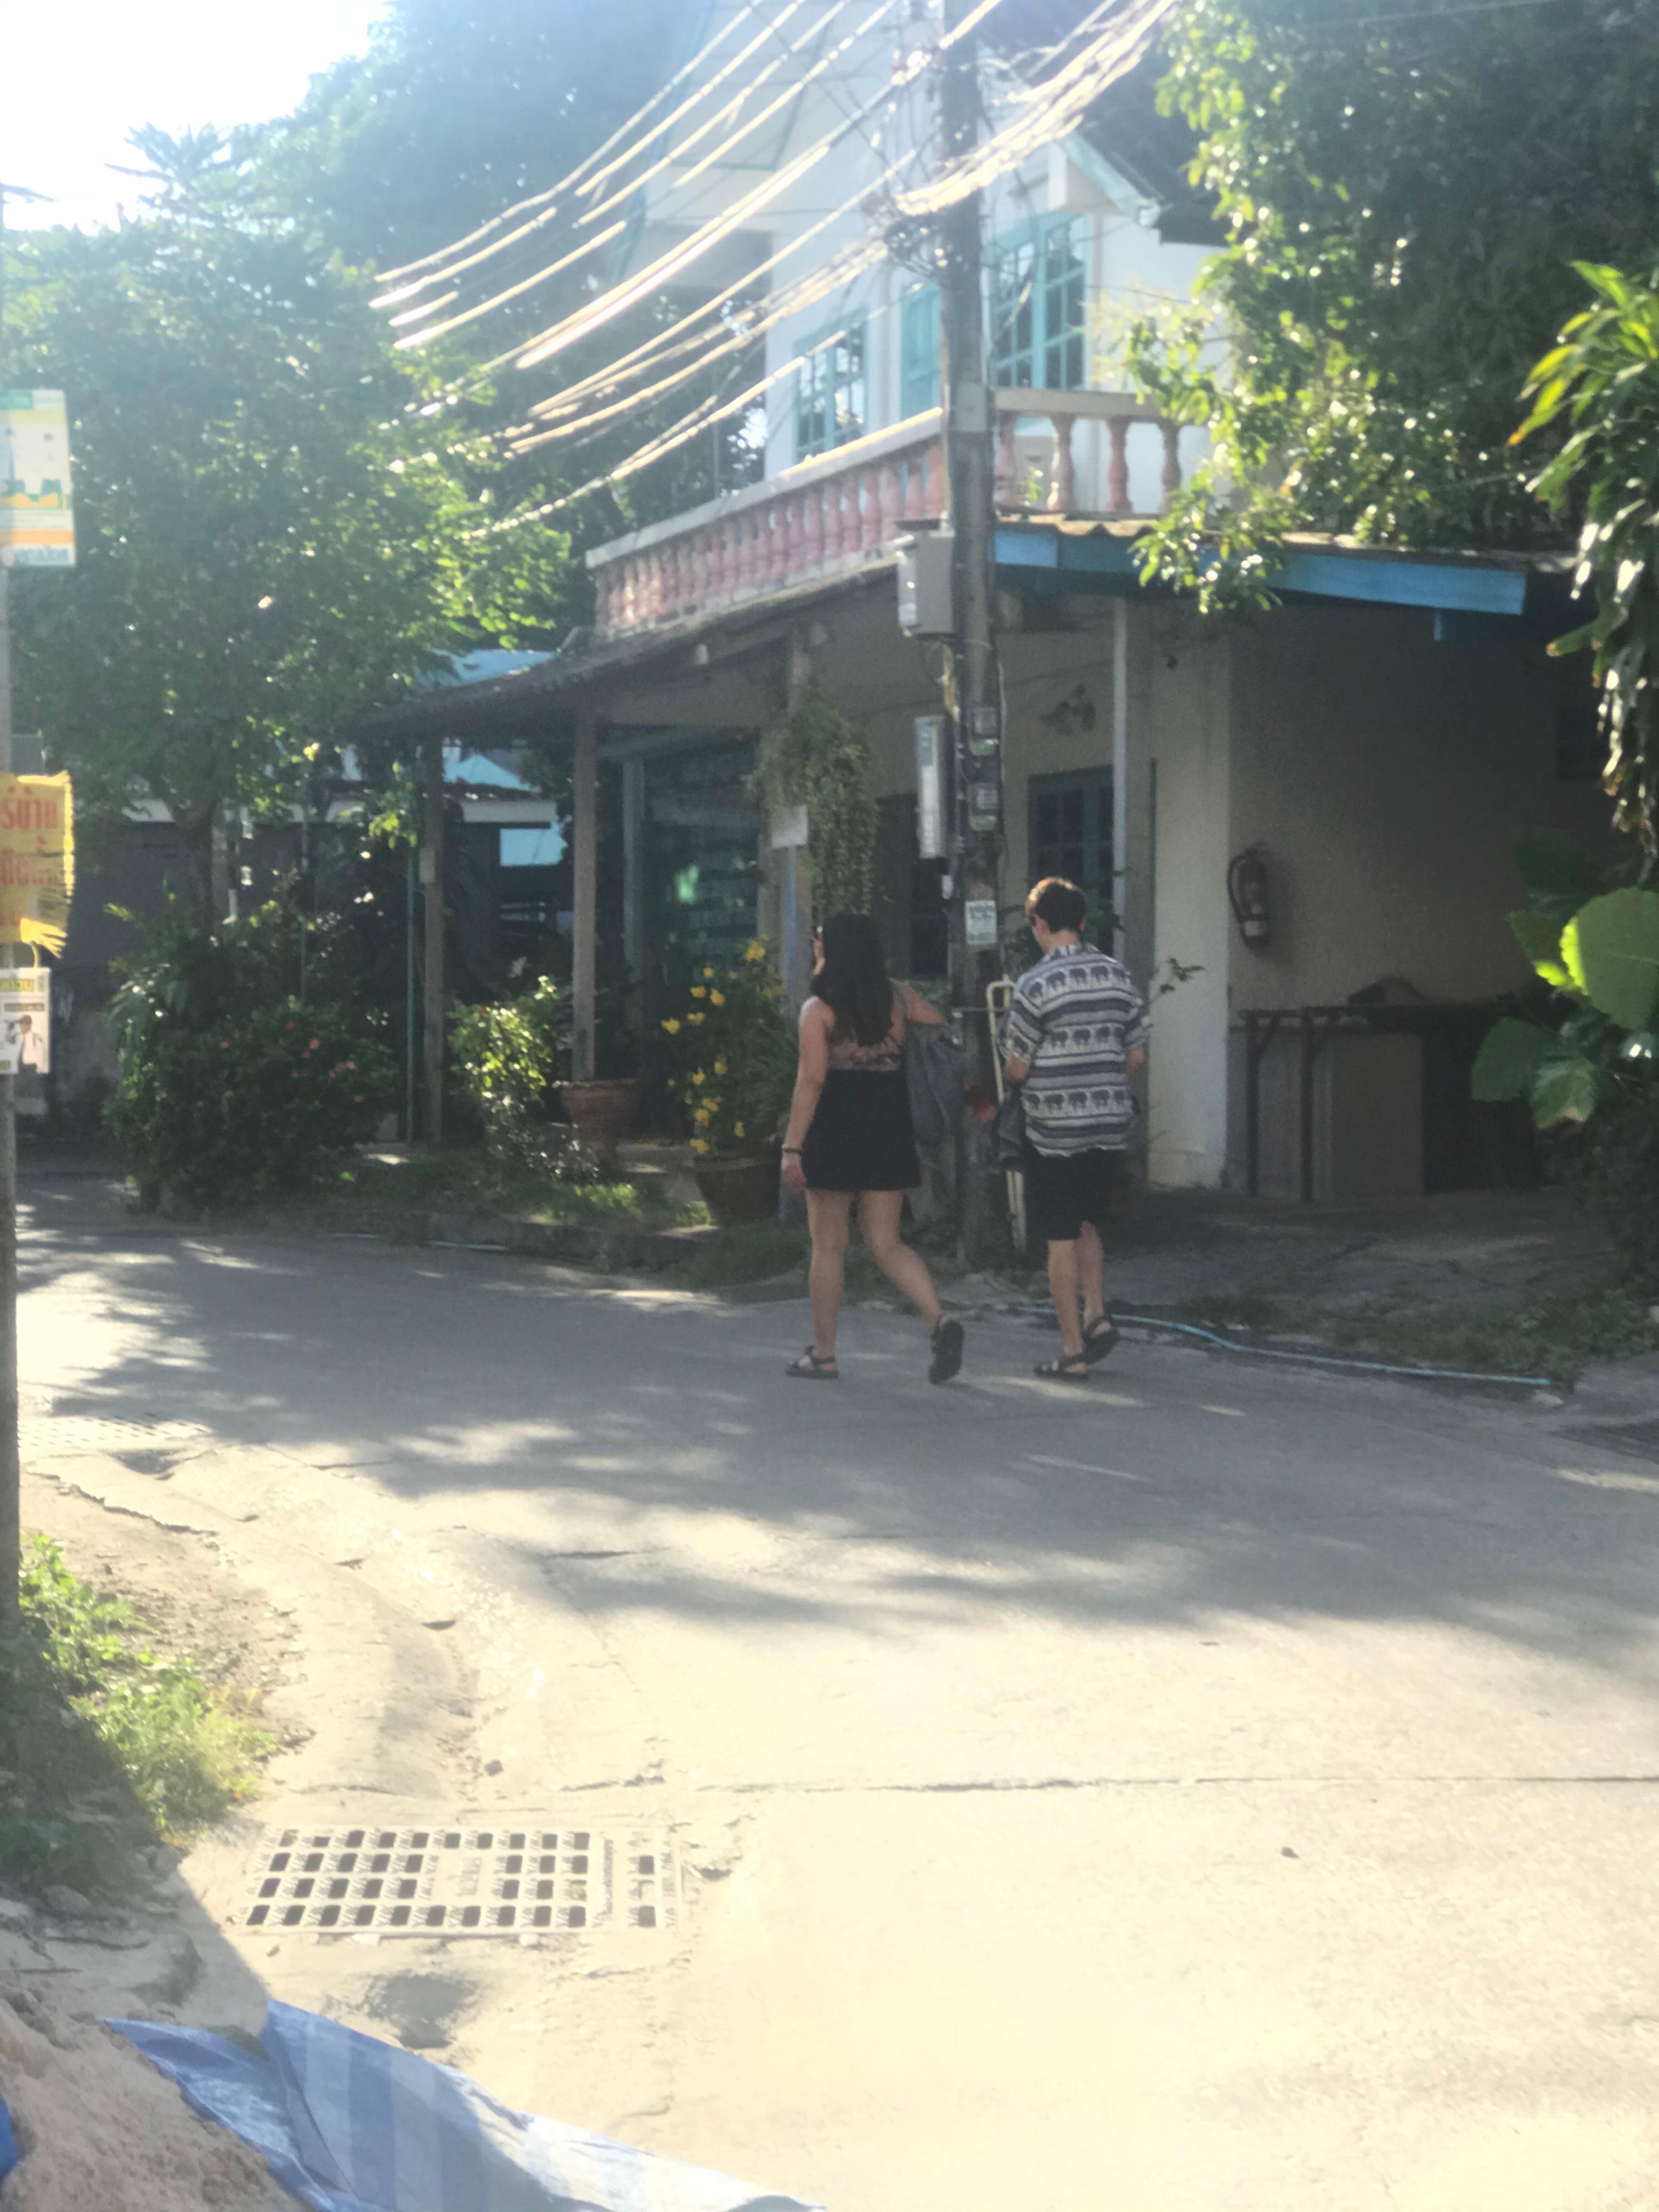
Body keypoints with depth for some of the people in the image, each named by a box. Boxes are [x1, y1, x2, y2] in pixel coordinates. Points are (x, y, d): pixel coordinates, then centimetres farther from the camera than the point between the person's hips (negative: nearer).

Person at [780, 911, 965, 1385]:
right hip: (889, 1135, 5)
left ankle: (823, 1354, 11)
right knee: (887, 1244, 9)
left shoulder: (819, 1010, -9)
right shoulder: (899, 999, 5)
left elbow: (811, 1080, -14)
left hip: (835, 1134, -4)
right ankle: (939, 1321, -12)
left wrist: (792, 1146, -13)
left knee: (828, 1246, 5)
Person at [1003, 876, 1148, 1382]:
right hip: (1111, 1127, 5)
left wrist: (1014, 1069, 13)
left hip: (1055, 1131, -5)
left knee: (1062, 1239, 3)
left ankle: (1073, 1353, 6)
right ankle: (1097, 1313, 7)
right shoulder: (1119, 977, 3)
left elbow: (1016, 1069, -10)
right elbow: (1136, 1058, 8)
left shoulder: (1036, 985, -13)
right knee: (1088, 1226, 22)